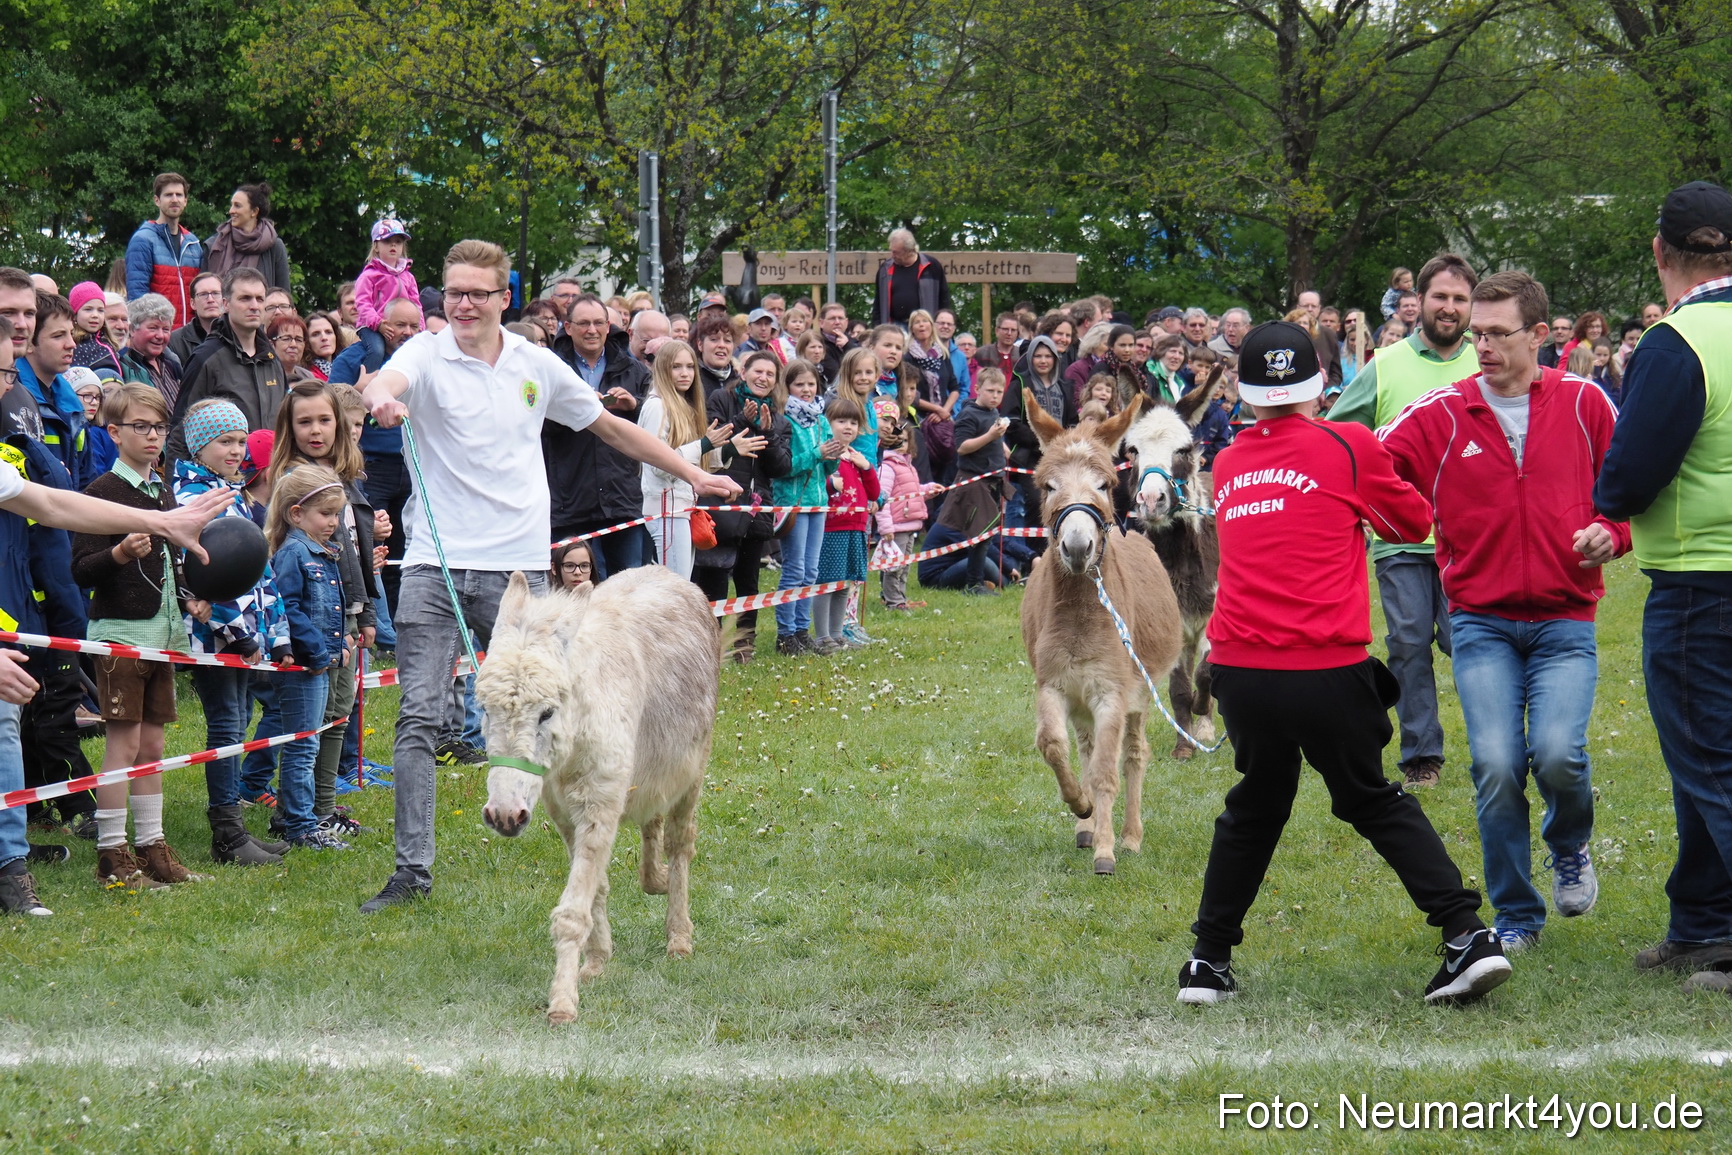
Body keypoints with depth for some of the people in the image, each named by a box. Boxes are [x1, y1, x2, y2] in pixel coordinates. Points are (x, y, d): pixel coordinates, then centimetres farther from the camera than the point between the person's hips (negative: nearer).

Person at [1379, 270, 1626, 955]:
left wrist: (1611, 533, -7)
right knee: (1495, 763, -9)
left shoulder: (1583, 405, 1)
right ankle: (1517, 916, 10)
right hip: (1481, 621, 1)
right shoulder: (1441, 415, -1)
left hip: (1564, 620, -1)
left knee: (1557, 751, -19)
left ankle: (1571, 848, 17)